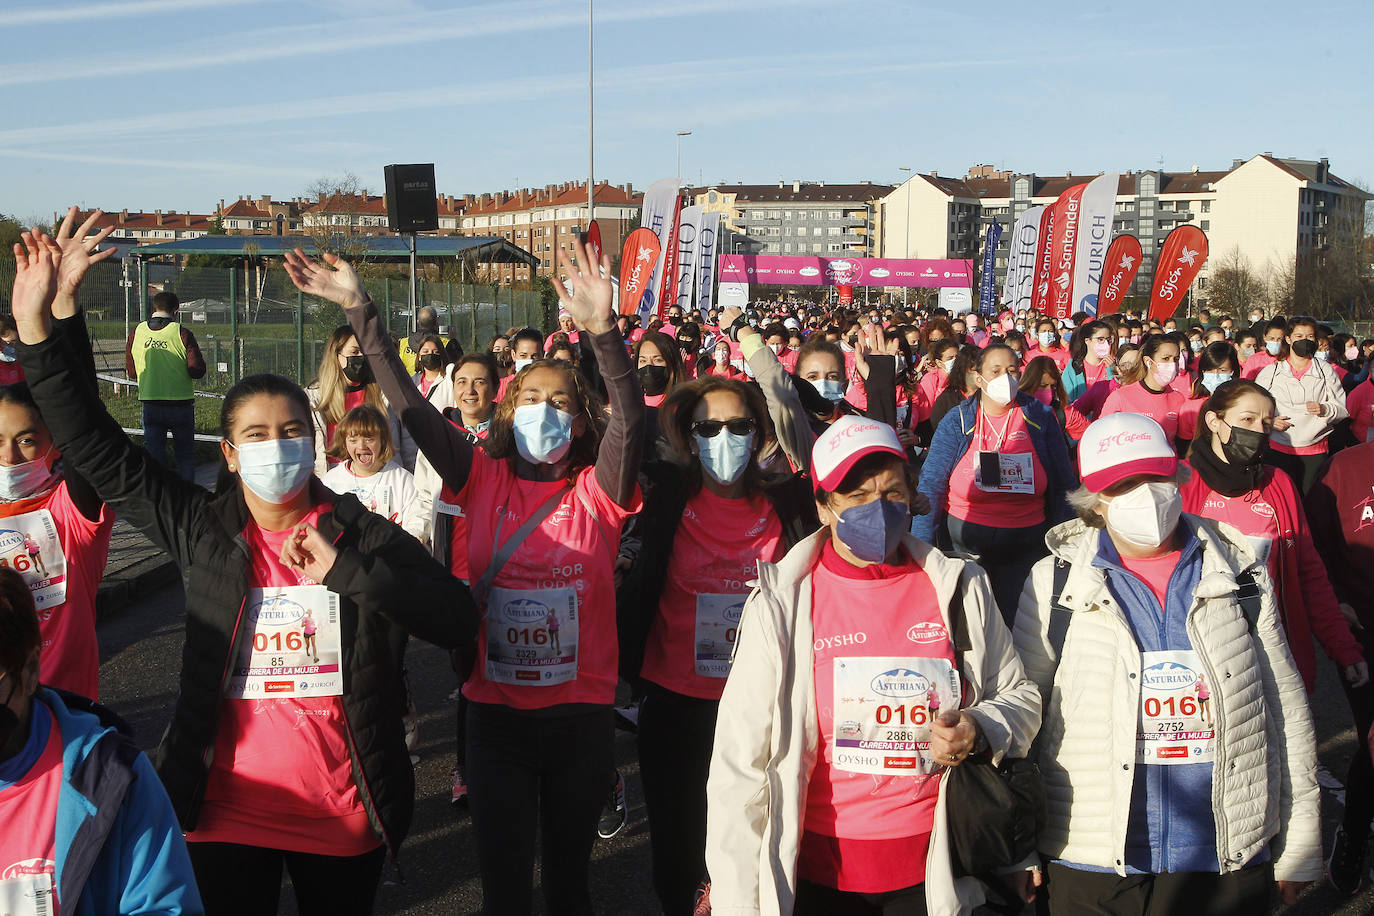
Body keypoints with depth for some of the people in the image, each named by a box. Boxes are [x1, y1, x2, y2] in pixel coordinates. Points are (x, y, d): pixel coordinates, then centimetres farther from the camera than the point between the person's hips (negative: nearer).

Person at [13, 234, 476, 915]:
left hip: (345, 815, 0)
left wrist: (345, 570, -22)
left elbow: (458, 619, -14)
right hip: (228, 814, 0)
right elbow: (99, 451, -1)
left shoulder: (362, 535, -5)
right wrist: (37, 330, -7)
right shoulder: (202, 530, -1)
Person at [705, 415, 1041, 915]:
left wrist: (979, 732, -13)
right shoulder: (780, 603, -8)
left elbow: (1018, 696, 10)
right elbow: (740, 759, -7)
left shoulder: (959, 587, -1)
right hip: (818, 870, -2)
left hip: (932, 872, 2)